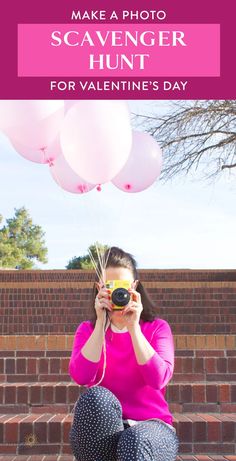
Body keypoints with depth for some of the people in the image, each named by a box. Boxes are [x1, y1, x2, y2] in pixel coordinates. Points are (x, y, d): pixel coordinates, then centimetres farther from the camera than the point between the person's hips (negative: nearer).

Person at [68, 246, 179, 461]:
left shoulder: (158, 328, 4)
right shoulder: (88, 330, 8)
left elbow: (159, 379, -16)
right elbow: (80, 377, -13)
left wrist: (133, 327, -18)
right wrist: (101, 323, -15)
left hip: (150, 425, -1)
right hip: (100, 430, 2)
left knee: (136, 440, -38)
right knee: (96, 397, -33)